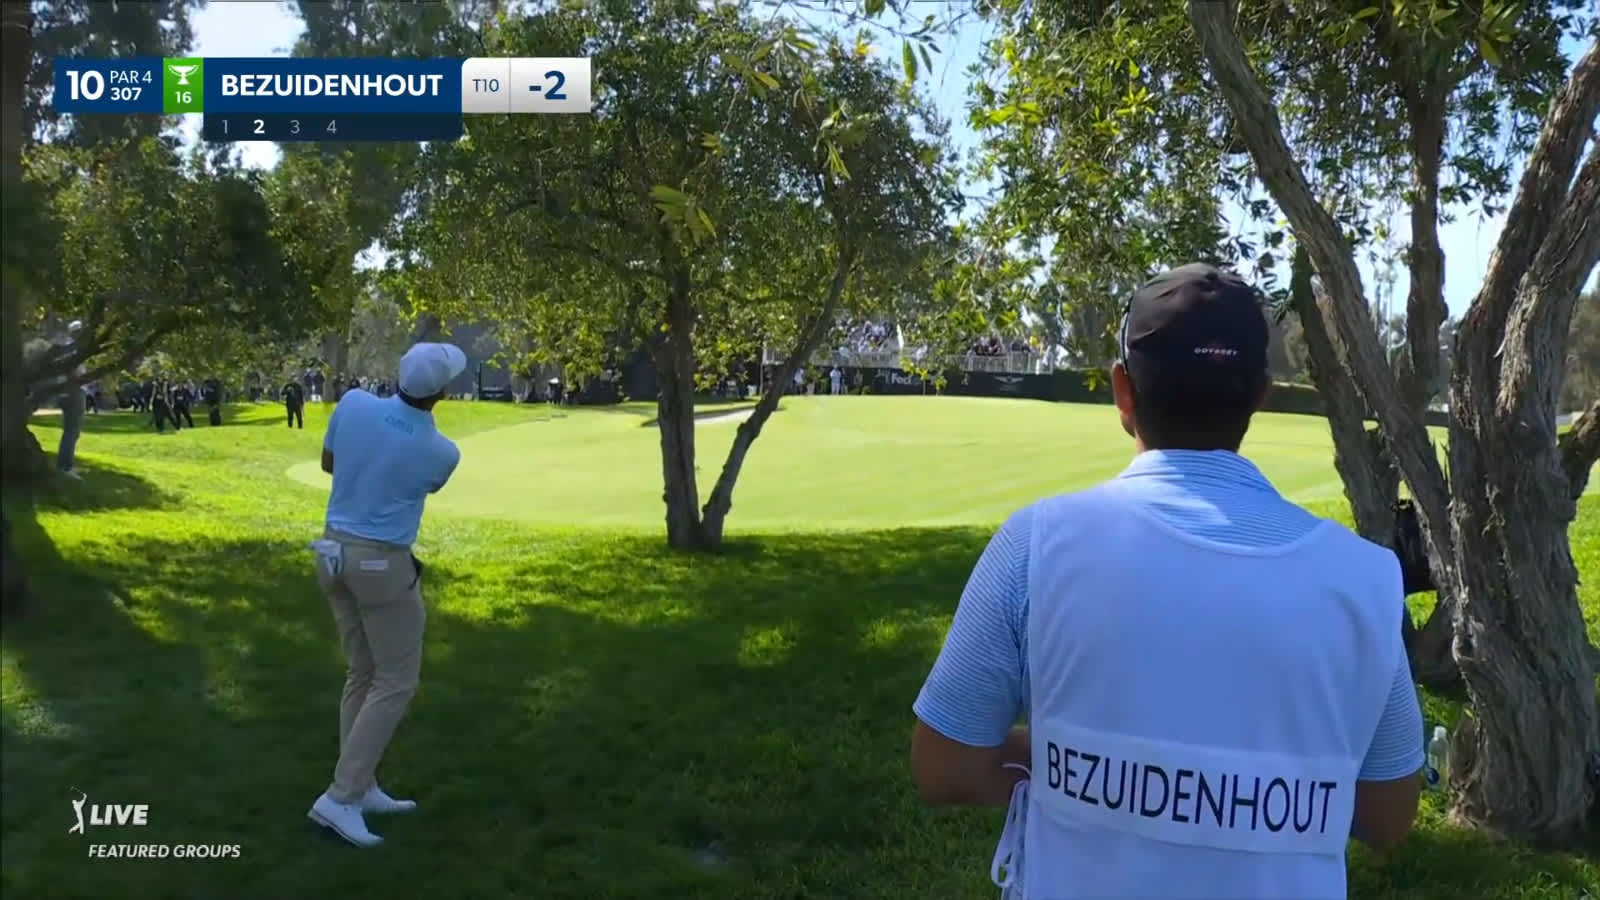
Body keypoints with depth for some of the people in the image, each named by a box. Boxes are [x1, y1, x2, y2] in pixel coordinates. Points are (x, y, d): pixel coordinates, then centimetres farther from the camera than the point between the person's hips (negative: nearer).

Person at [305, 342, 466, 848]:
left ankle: (361, 787, 22)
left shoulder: (353, 405, -8)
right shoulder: (443, 453, -16)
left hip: (336, 553, 7)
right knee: (396, 682, 3)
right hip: (384, 564, -6)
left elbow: (329, 463, 10)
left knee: (364, 675, 16)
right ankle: (340, 798, -2)